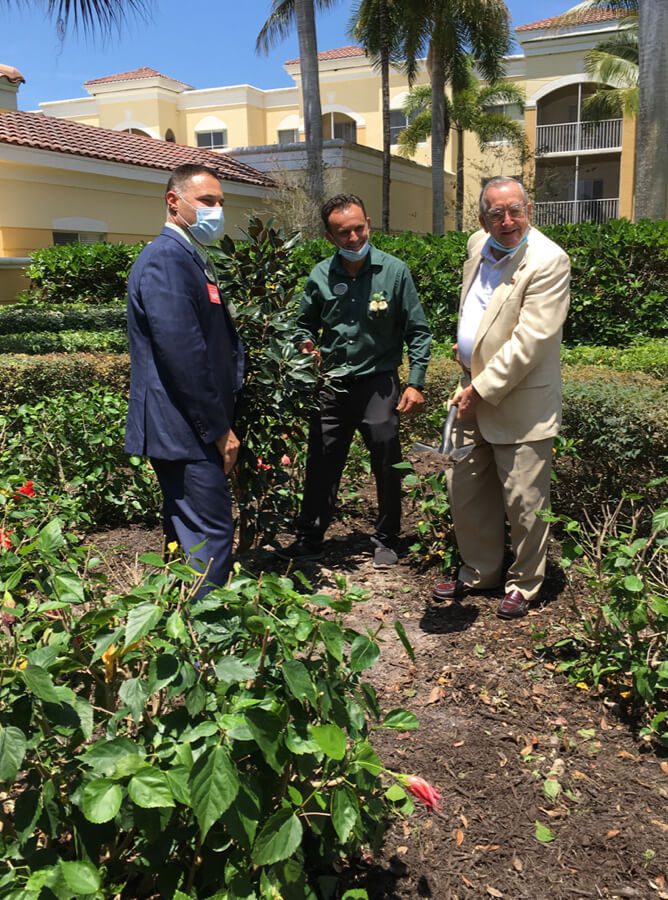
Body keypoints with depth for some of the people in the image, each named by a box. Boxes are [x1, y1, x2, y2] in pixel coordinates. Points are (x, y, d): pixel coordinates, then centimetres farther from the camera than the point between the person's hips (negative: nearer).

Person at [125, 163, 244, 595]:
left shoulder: (193, 259, 18)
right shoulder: (167, 259, -15)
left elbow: (219, 343, 21)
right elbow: (183, 354, -22)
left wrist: (223, 421, 13)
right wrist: (219, 429, -17)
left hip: (195, 429, 10)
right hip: (186, 430, -10)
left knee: (190, 533, 17)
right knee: (212, 533, -6)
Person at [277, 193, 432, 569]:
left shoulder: (394, 271, -7)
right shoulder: (320, 276, 0)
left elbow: (418, 332, -2)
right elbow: (306, 324, 14)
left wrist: (416, 383, -8)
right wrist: (307, 347, -8)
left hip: (378, 382, -2)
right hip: (331, 383, 3)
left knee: (387, 466, 5)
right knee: (321, 464, 9)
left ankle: (386, 541, 25)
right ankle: (310, 538, 25)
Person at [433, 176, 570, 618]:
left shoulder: (548, 262, -17)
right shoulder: (478, 246, 7)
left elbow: (529, 341, -21)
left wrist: (483, 390, -18)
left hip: (520, 402, -7)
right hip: (474, 392, 7)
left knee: (523, 502, 4)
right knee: (466, 491, 15)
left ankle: (524, 585, 24)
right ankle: (479, 572, 33)